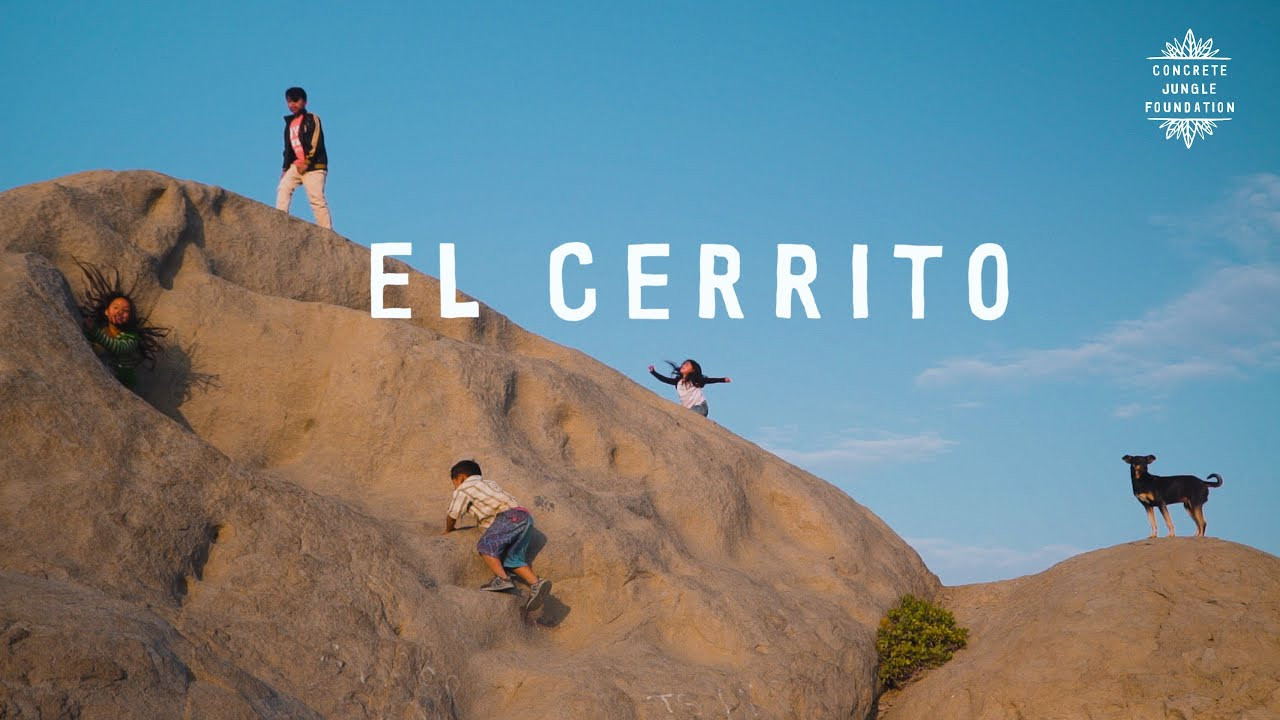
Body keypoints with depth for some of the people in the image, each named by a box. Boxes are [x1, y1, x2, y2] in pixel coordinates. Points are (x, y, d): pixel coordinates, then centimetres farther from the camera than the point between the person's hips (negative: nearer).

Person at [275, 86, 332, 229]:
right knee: (283, 188, -16)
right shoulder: (289, 123, 21)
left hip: (313, 166, -6)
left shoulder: (312, 119, 1)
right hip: (296, 165, 6)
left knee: (317, 199, -15)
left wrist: (307, 163, -17)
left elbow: (316, 143, -10)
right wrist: (286, 168, 13)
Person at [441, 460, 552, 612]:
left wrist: (448, 530, 32)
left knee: (485, 545, -16)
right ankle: (536, 583, -11)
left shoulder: (463, 488, 12)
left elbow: (452, 515, 15)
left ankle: (502, 578, -32)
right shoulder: (490, 484, 35)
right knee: (513, 559, 5)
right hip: (525, 517, 8)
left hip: (510, 516, -8)